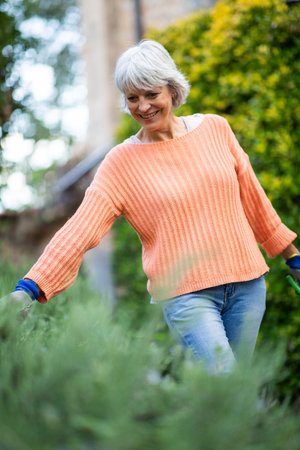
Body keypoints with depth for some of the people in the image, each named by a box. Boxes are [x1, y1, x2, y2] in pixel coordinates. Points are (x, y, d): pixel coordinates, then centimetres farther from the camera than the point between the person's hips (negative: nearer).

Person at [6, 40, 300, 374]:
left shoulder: (215, 129, 6)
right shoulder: (121, 162, -3)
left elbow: (251, 196, 16)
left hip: (247, 285, 4)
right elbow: (80, 230, -11)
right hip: (185, 295, -3)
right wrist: (28, 289, -22)